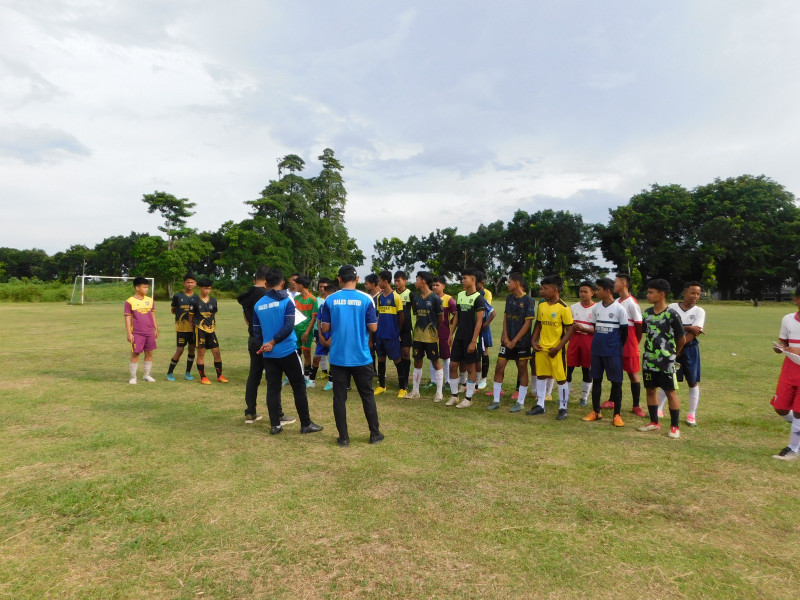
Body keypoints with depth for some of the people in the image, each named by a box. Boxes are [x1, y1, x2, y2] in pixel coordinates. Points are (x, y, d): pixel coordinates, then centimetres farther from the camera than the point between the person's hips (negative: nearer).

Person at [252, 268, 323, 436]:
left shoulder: (258, 305, 5)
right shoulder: (286, 301, -8)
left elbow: (256, 331, 9)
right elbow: (289, 326, -18)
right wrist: (273, 342, -14)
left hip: (268, 354, 4)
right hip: (288, 351, -4)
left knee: (272, 389, 9)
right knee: (299, 387, 5)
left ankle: (275, 425, 13)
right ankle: (306, 424, 11)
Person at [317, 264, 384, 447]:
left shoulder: (330, 300, -3)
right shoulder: (366, 299, -7)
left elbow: (325, 328, 0)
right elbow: (373, 327, -5)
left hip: (338, 357, 0)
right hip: (361, 357, 0)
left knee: (339, 397, 8)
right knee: (367, 395, 13)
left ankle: (343, 437, 13)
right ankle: (375, 434, 21)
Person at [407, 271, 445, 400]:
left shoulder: (435, 298, -10)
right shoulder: (416, 297, 7)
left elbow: (441, 318, -3)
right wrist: (420, 326, 9)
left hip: (431, 336, -6)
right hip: (418, 335, 6)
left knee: (436, 362, 2)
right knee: (417, 362, 12)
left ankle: (439, 392, 10)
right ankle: (415, 391, 22)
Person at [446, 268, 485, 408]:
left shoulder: (478, 298, -11)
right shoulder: (460, 295, 9)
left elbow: (479, 321, -13)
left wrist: (473, 341, -17)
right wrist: (451, 334, 11)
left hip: (471, 338, -6)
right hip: (459, 337, 6)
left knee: (470, 367, 3)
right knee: (453, 365, 6)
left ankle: (468, 398, 13)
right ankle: (454, 395, 19)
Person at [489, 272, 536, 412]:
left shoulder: (528, 300, -10)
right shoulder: (509, 298, 8)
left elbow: (528, 323, -13)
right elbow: (505, 317, 10)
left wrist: (514, 341, -14)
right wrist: (505, 336, -3)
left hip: (522, 341, -6)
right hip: (508, 341, 6)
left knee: (522, 370, 6)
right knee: (499, 367, 3)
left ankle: (520, 402, 17)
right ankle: (496, 400, 13)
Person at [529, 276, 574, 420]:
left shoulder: (563, 308, -13)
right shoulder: (541, 306, 6)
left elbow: (570, 329, -13)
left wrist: (558, 348, -17)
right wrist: (533, 340, 2)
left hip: (556, 350, -6)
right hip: (541, 348, 6)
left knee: (561, 379, 3)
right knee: (540, 376, 13)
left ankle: (563, 408, 17)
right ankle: (540, 406, 24)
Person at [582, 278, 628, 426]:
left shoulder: (619, 309, -8)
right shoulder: (596, 307, 6)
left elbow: (624, 332, -3)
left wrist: (617, 347, 1)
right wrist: (599, 342, 12)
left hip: (613, 352, -5)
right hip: (596, 351, 5)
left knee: (616, 382, 1)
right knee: (596, 379, 10)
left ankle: (617, 414, 11)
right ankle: (596, 411, 20)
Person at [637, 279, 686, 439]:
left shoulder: (671, 314, -13)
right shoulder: (647, 313, 6)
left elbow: (682, 338, -5)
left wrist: (673, 353, 8)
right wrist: (647, 351, 14)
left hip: (666, 360, -6)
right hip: (649, 359, 6)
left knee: (670, 392, 2)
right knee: (650, 390, 12)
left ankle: (675, 426, 13)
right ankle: (654, 422, 25)